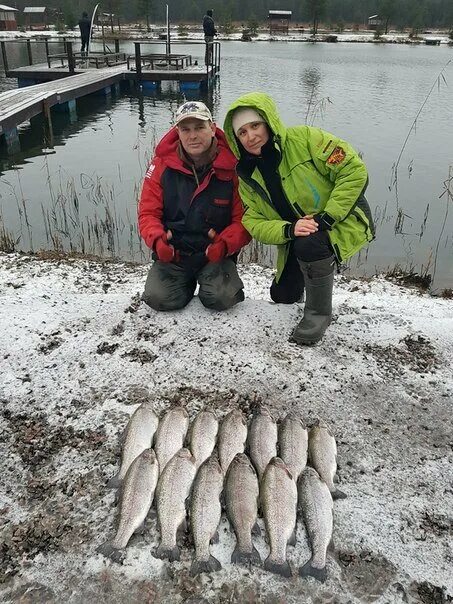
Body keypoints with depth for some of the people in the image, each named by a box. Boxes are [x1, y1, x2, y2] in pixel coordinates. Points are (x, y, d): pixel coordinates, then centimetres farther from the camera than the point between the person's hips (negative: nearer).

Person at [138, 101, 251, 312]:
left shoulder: (232, 166, -8)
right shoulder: (162, 163, -4)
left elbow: (243, 219, -7)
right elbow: (148, 213, -2)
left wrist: (225, 244, -27)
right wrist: (157, 241, -22)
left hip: (216, 255, -1)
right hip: (172, 253, 2)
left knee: (221, 299, -24)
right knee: (159, 298, -17)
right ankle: (188, 283, 18)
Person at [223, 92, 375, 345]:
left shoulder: (304, 138, -19)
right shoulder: (247, 175, -2)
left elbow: (354, 171, -21)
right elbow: (254, 223, -9)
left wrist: (327, 216, -28)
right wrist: (288, 230, -29)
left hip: (343, 221, -6)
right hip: (295, 238, 6)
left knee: (309, 245, -37)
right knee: (283, 295, 10)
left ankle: (319, 312, -13)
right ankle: (306, 279, 45)